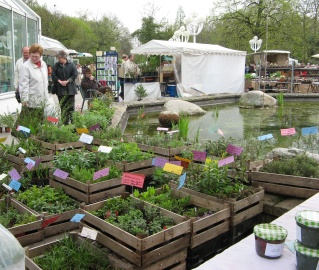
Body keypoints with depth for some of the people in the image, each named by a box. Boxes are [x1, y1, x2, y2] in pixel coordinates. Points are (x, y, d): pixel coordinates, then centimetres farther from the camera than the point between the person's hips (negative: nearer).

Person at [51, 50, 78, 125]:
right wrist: (60, 81, -12)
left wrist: (67, 81, -12)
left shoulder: (71, 65, 0)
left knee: (71, 106, 2)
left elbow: (75, 75, -4)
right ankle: (65, 123, 12)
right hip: (60, 89, 2)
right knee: (63, 107, 5)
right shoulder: (56, 65, 4)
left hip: (70, 89, -1)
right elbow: (53, 75, 2)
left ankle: (72, 121, 9)